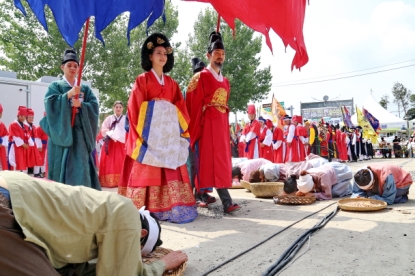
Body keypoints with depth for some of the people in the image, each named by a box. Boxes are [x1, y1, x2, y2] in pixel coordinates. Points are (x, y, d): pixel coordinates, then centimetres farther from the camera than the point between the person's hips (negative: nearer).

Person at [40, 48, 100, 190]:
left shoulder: (85, 88, 15)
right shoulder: (55, 86, 8)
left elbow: (94, 106, 3)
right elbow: (50, 103, -10)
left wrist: (81, 104, -14)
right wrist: (69, 94, -17)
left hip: (80, 133, 2)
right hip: (61, 132, -1)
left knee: (80, 169, -5)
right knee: (61, 167, -2)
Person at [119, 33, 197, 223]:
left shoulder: (172, 83, 18)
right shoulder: (142, 80, 5)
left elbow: (180, 108, 14)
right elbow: (135, 107, -4)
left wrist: (182, 129, 1)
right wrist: (139, 131, -15)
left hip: (169, 130, 5)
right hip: (149, 129, -4)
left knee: (171, 168, 0)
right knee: (146, 169, -6)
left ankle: (168, 208, 4)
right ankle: (148, 209, -2)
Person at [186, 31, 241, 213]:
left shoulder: (225, 81, 19)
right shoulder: (201, 77, -2)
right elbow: (194, 104, -7)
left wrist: (226, 127, 15)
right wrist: (195, 129, -12)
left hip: (221, 125, 7)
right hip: (207, 124, -7)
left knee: (221, 161, 6)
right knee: (212, 161, -8)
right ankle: (226, 202, -9)